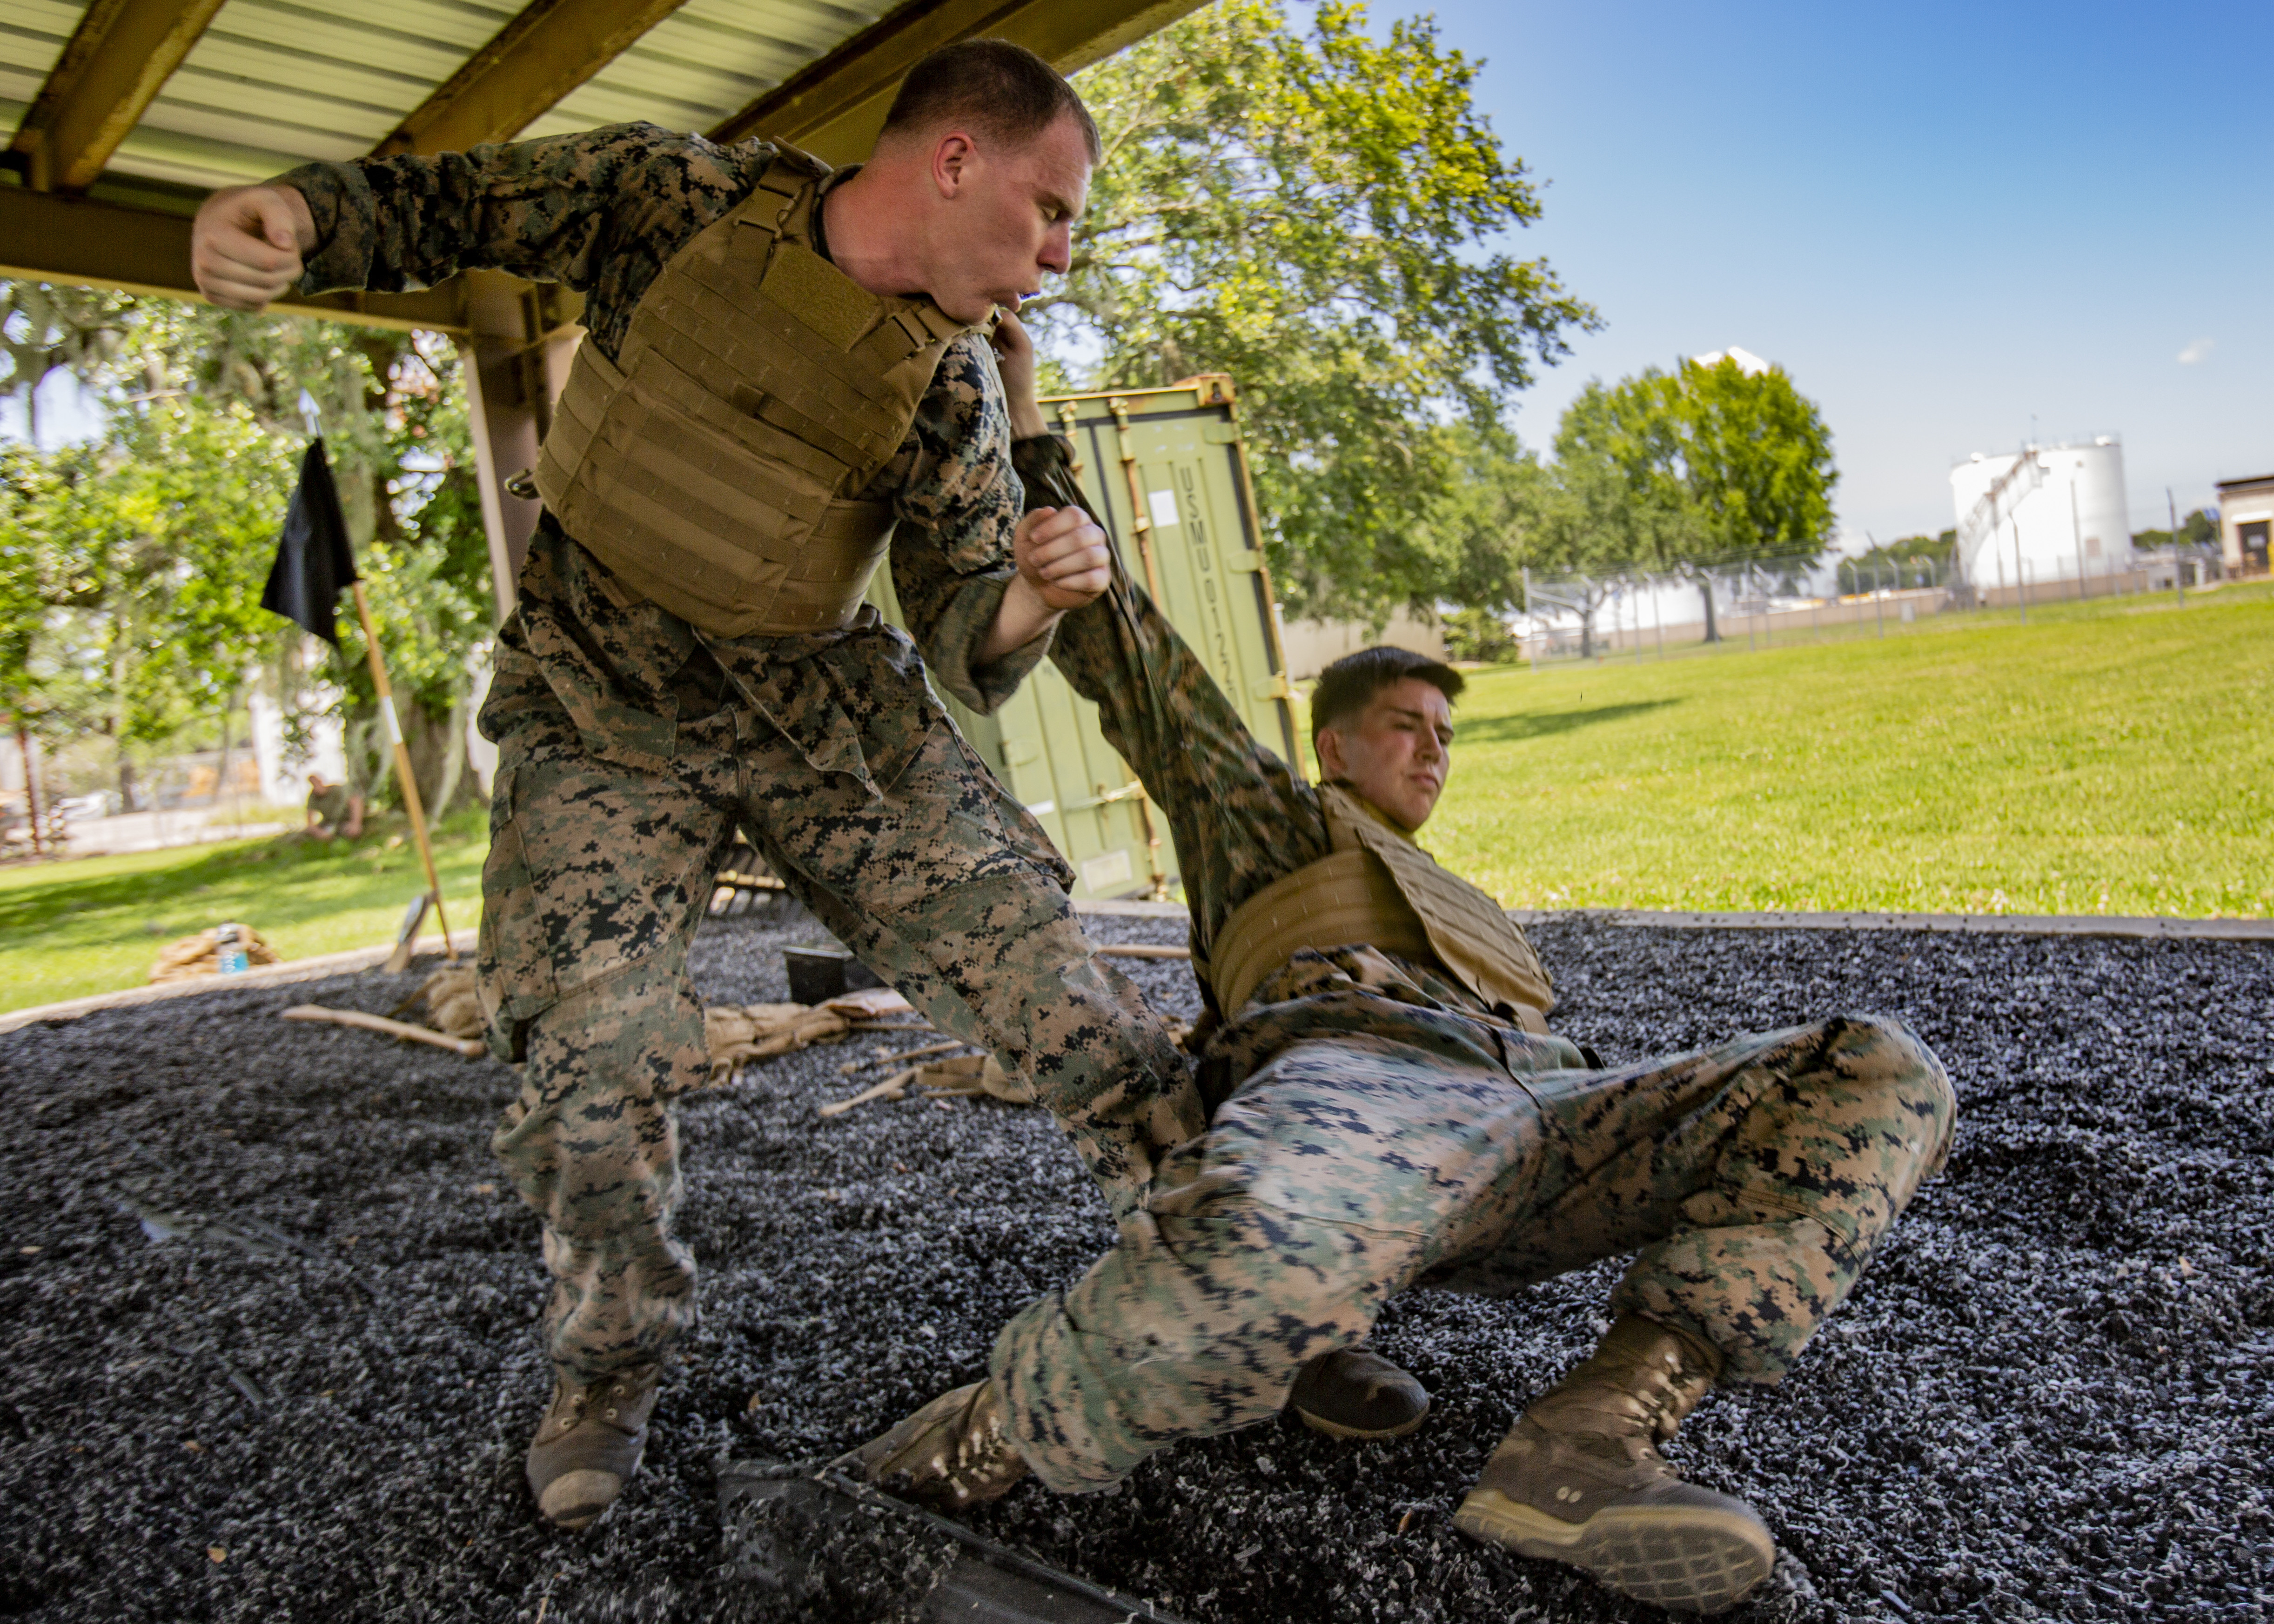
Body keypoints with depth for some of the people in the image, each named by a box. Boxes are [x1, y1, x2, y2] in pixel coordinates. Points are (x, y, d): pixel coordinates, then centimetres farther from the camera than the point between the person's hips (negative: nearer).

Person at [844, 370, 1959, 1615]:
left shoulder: (1461, 915, 46)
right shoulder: (1270, 813, 31)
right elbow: (1134, 666, 23)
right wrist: (1036, 469, 20)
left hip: (1527, 1111, 6)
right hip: (1352, 1081, -6)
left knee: (1885, 1076, -14)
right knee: (1269, 1264, -45)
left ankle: (1588, 1440, -26)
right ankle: (987, 1444, -16)